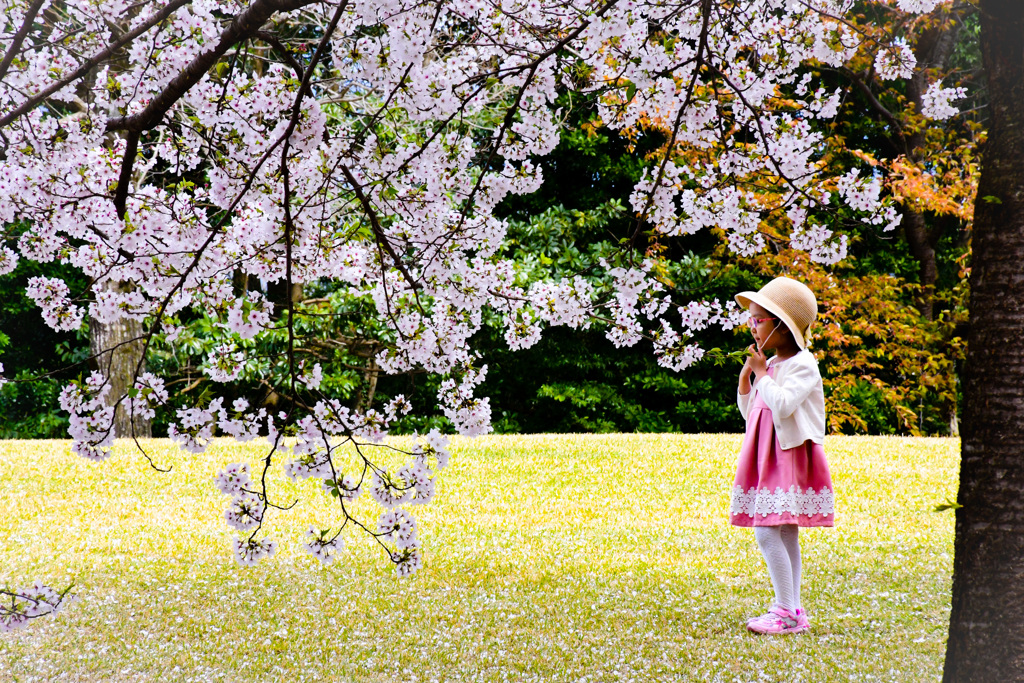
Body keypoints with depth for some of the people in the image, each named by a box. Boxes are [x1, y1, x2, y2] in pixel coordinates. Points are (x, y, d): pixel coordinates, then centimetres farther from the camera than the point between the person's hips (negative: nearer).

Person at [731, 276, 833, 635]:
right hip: (768, 458, 9)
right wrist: (745, 374, 10)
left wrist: (762, 373, -14)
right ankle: (792, 611, 15)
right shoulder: (768, 364, 15)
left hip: (791, 456, -9)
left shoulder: (802, 364, -11)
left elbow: (782, 405, -26)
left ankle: (787, 612, -10)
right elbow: (750, 413, 21)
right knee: (785, 535, 10)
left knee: (767, 532, -14)